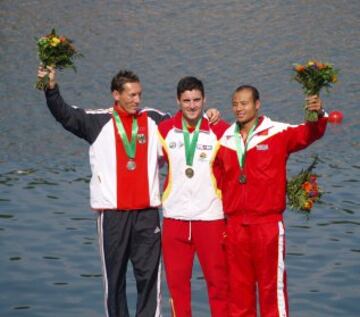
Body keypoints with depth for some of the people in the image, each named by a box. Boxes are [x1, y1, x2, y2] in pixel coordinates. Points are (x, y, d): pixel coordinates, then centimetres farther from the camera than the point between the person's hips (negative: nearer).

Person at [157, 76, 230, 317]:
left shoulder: (221, 130, -3)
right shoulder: (165, 130, 4)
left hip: (211, 216, -2)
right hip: (175, 216, 2)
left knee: (218, 279, 2)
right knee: (176, 279, 8)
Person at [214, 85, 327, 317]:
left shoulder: (278, 133, -2)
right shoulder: (225, 140, 8)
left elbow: (308, 134, -17)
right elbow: (219, 184, 13)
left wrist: (318, 115, -38)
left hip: (268, 223, -4)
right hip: (235, 225, 4)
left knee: (272, 283, 1)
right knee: (238, 285, 10)